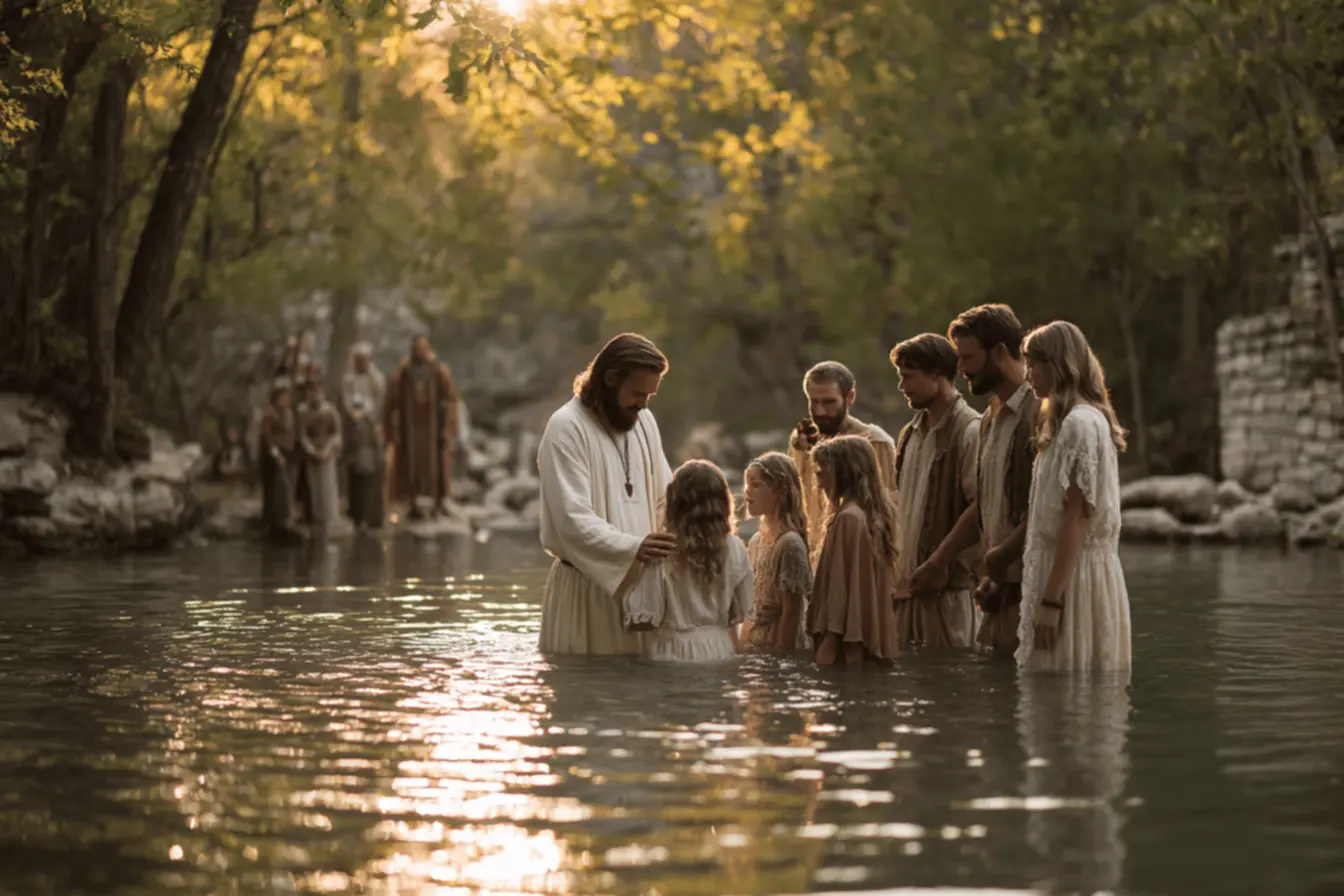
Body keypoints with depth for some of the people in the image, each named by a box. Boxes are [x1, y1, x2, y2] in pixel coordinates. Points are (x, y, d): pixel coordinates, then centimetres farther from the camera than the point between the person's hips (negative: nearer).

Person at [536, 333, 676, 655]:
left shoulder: (644, 421, 9)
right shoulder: (566, 428, -13)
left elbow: (664, 501, 13)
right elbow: (573, 519, -21)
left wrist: (676, 542, -7)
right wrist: (633, 548, -34)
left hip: (642, 582, 6)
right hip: (586, 587, -6)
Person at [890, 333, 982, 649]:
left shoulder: (968, 431, -8)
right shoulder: (911, 434, 17)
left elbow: (980, 507, -18)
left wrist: (937, 563, -17)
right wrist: (896, 560, 13)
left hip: (949, 584, -7)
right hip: (907, 581, 8)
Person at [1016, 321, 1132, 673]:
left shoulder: (1079, 424, -13)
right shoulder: (1074, 421, 17)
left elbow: (1076, 519, -18)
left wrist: (1050, 601, -20)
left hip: (1073, 575, -10)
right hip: (1068, 572, 10)